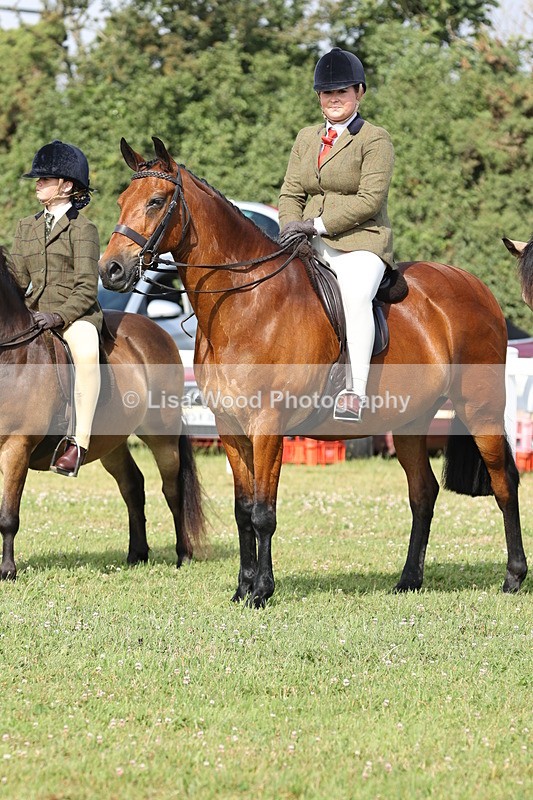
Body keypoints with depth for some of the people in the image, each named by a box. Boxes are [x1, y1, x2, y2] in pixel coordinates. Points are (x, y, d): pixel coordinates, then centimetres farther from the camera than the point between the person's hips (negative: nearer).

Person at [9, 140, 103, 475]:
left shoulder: (82, 228, -2)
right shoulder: (27, 227, 17)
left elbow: (86, 288, -9)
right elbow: (17, 279, 15)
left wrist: (58, 315, -23)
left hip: (76, 315, -7)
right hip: (34, 316, 7)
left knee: (85, 348, -38)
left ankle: (80, 440, -39)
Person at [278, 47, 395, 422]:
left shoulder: (376, 139, -1)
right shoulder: (306, 138, 19)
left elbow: (370, 199, -11)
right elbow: (290, 193, 15)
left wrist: (317, 224, -18)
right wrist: (292, 228, -7)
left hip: (361, 241, -6)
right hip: (311, 248, 6)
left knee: (355, 297, -35)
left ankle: (356, 393, -39)